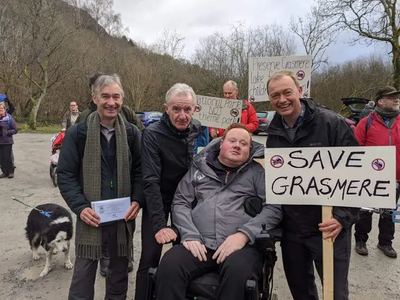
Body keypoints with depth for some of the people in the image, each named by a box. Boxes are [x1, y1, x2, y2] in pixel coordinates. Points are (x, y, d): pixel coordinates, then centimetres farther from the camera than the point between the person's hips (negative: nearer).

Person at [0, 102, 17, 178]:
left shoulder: (9, 119, -5)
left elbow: (15, 130, -3)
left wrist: (7, 132, -16)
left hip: (7, 142, -4)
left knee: (7, 157, -2)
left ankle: (11, 172, 11)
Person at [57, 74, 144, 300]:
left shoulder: (133, 133, 1)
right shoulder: (77, 133, -5)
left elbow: (140, 170, 4)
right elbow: (66, 174, -3)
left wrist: (137, 200, -10)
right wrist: (80, 207, -14)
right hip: (91, 216, -2)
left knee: (120, 270, 18)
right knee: (83, 273, 7)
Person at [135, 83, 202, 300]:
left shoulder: (199, 130, -8)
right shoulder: (152, 134, -22)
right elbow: (150, 181, -27)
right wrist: (160, 224, -33)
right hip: (159, 200, -3)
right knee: (151, 257, -4)